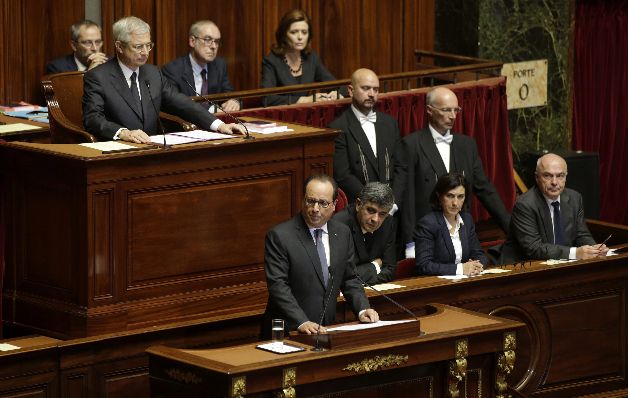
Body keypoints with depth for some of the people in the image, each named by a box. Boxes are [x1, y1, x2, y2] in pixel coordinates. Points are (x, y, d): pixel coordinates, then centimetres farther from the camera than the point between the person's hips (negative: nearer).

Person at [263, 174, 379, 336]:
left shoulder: (343, 233, 11)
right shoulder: (279, 236, -7)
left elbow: (349, 280, 18)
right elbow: (278, 286, -13)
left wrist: (363, 309, 0)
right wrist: (302, 322, -24)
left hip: (326, 328, 4)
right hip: (288, 330, -4)